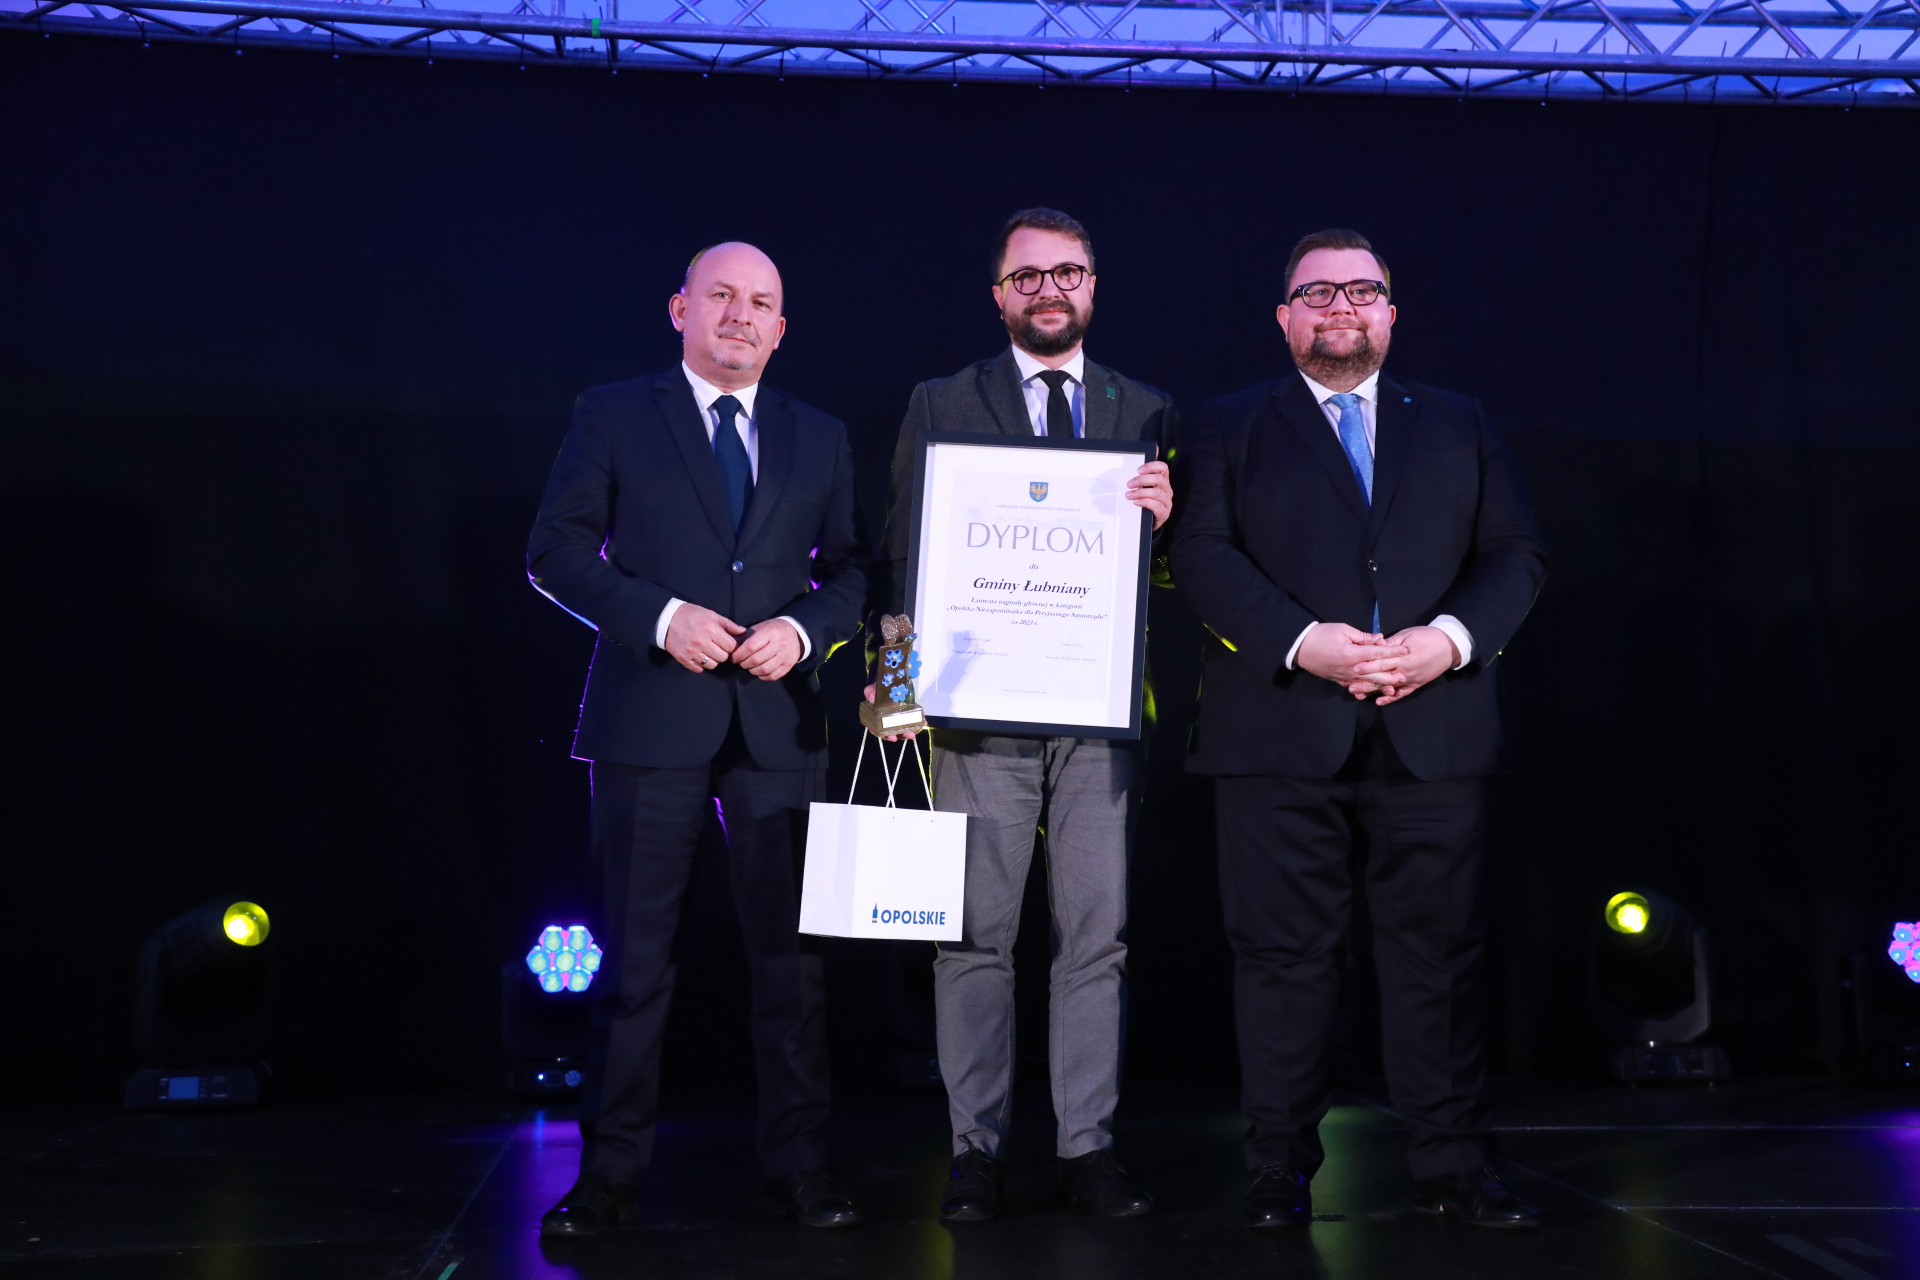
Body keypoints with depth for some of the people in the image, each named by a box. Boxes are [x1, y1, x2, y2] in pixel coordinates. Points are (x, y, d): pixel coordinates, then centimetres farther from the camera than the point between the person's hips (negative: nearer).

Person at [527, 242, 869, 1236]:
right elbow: (555, 552, 0)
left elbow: (851, 570, 13)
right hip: (649, 719, -2)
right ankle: (610, 1173, 14)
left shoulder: (819, 438, 14)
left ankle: (799, 1166, 17)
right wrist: (660, 615, -13)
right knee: (635, 955, 2)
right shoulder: (612, 416, 6)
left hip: (776, 724, 3)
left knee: (789, 951, 5)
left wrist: (803, 628, -8)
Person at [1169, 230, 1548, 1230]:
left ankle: (1452, 1168, 14)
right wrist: (1304, 642, -15)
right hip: (1281, 736, -2)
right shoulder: (1228, 427, 11)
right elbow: (1202, 555, -2)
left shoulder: (1459, 425, 18)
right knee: (1283, 957, 2)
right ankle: (1280, 1170, 12)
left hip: (1432, 734, 2)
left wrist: (1448, 639, -9)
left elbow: (1516, 554, 10)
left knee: (1440, 953, 4)